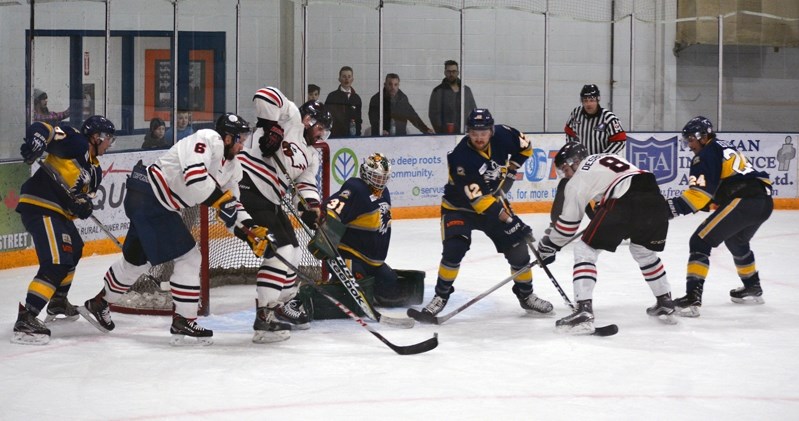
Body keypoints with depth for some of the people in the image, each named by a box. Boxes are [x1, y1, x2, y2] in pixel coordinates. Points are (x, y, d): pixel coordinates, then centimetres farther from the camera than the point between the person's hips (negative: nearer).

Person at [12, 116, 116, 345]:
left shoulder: (94, 169, 17)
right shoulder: (75, 143, -7)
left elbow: (84, 196, 11)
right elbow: (41, 129, -17)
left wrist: (82, 205, -13)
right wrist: (35, 142, -37)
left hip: (59, 211, 11)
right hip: (39, 206, -11)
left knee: (74, 251, 30)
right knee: (56, 263, -20)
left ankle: (58, 304, 48)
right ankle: (25, 321, -26)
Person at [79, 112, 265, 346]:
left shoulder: (232, 166, 13)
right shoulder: (208, 139, -16)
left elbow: (229, 204, 16)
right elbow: (194, 175, -31)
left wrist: (248, 230, 1)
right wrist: (221, 199, -23)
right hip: (148, 197, -10)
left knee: (137, 259, 23)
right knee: (189, 258, -10)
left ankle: (98, 303, 42)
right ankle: (183, 323, -6)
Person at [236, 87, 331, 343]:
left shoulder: (312, 156, 22)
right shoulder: (291, 117, -3)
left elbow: (306, 184, 13)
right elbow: (264, 96, -16)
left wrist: (311, 207, -6)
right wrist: (270, 127, -21)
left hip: (270, 200, 11)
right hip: (249, 188, -11)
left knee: (292, 248, 19)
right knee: (280, 250, -17)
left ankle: (286, 305, 37)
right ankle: (264, 317, -17)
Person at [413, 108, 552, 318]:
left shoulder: (502, 135, -17)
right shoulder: (461, 157, -32)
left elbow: (524, 146, 7)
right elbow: (477, 199, -33)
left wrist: (509, 169, -3)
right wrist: (507, 220, -35)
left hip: (492, 200, 5)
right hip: (459, 207, -5)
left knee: (517, 246, 0)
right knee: (454, 250, -22)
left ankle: (526, 295, 18)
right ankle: (441, 295, -2)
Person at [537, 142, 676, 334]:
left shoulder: (578, 179, 13)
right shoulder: (607, 158, 32)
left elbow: (568, 222, 16)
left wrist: (548, 245, 30)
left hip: (625, 202, -7)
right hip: (654, 197, 7)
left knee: (585, 250, 5)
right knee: (643, 251, 33)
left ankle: (584, 312, -7)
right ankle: (666, 304, 37)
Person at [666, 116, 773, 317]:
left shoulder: (707, 154, -2)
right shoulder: (725, 148, 26)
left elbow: (700, 192, -16)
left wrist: (672, 207, -21)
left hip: (743, 202, -10)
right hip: (765, 201, 10)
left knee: (700, 242, -8)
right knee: (736, 241, 36)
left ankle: (692, 298, -20)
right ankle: (752, 288, 50)